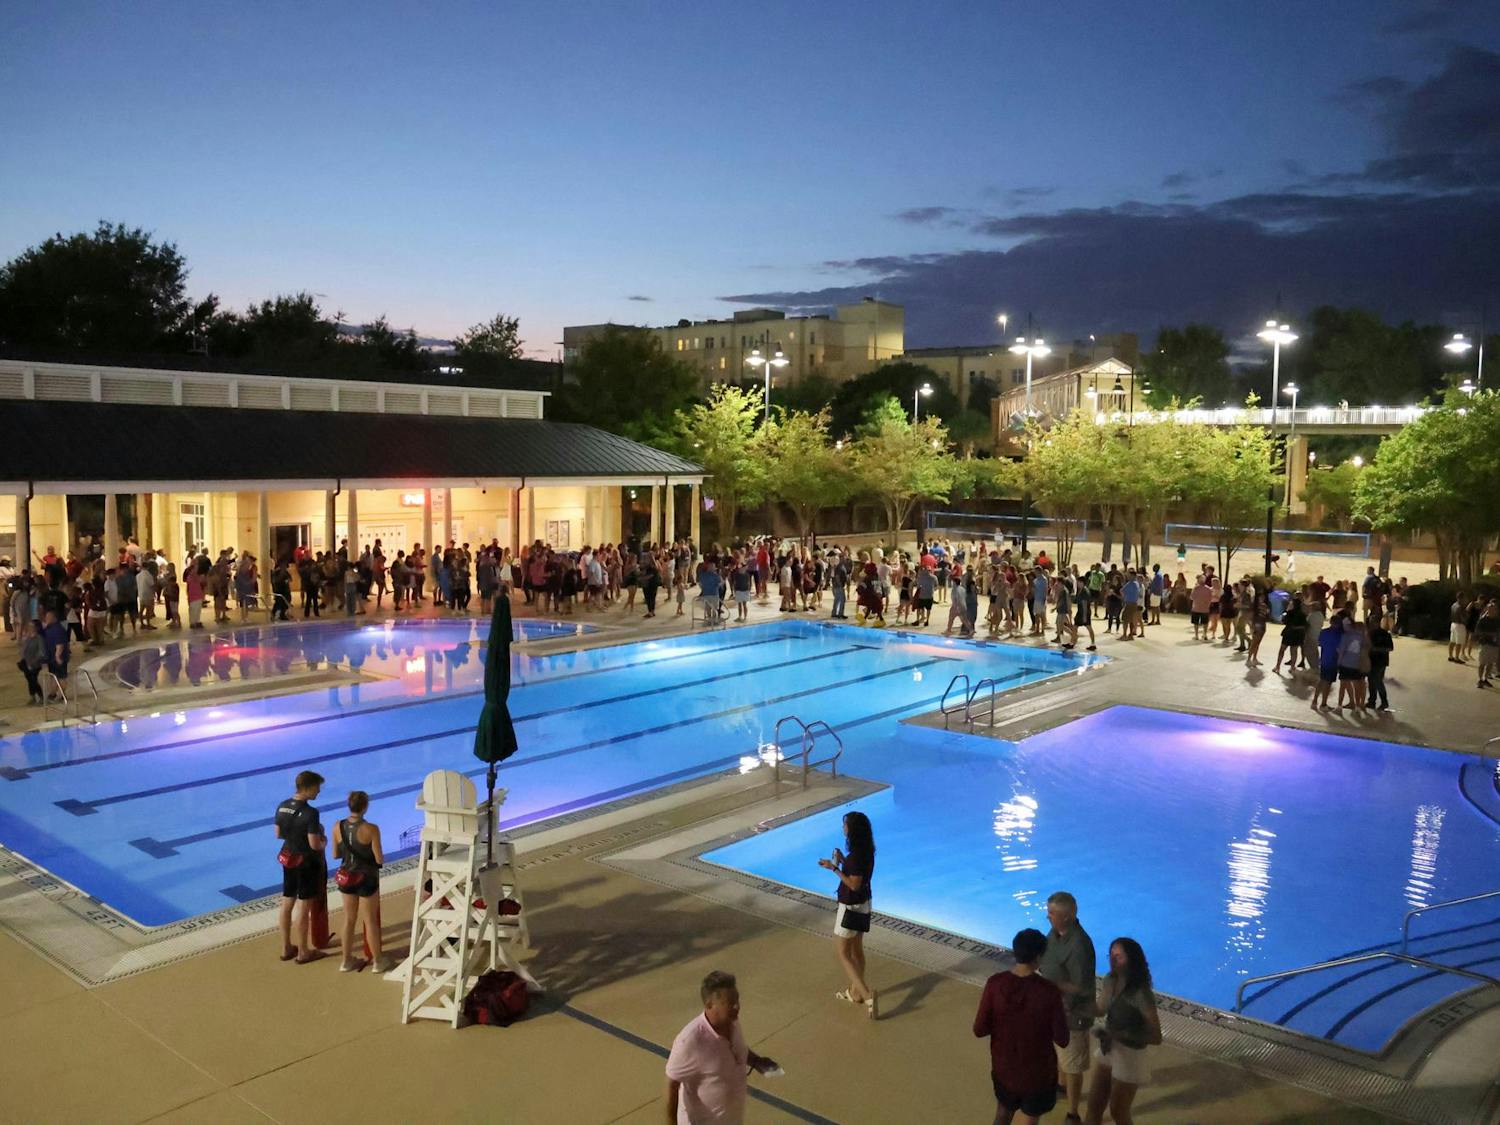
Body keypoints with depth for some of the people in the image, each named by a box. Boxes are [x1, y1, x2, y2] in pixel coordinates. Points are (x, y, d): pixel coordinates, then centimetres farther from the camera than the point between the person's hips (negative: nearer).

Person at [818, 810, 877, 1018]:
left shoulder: (856, 855, -27)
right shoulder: (866, 851, 0)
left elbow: (854, 884, -26)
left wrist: (834, 868, -23)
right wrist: (842, 861, -1)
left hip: (851, 907, -9)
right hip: (863, 904, 9)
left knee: (844, 954, 1)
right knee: (856, 950, 21)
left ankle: (867, 995, -8)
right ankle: (855, 992, 34)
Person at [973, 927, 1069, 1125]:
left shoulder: (995, 984, -18)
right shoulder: (1049, 991, -24)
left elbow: (979, 1030, -12)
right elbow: (1062, 1040, -15)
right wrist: (1063, 1016, 4)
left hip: (1003, 1067, 2)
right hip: (1037, 1072, -2)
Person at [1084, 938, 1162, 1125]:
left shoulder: (1141, 994, -28)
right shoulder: (1110, 981, -6)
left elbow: (1156, 1037, -24)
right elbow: (1101, 1010, 12)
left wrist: (1118, 1035, -27)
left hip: (1130, 1056, -6)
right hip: (1108, 1050, 6)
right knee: (1094, 1105, 15)